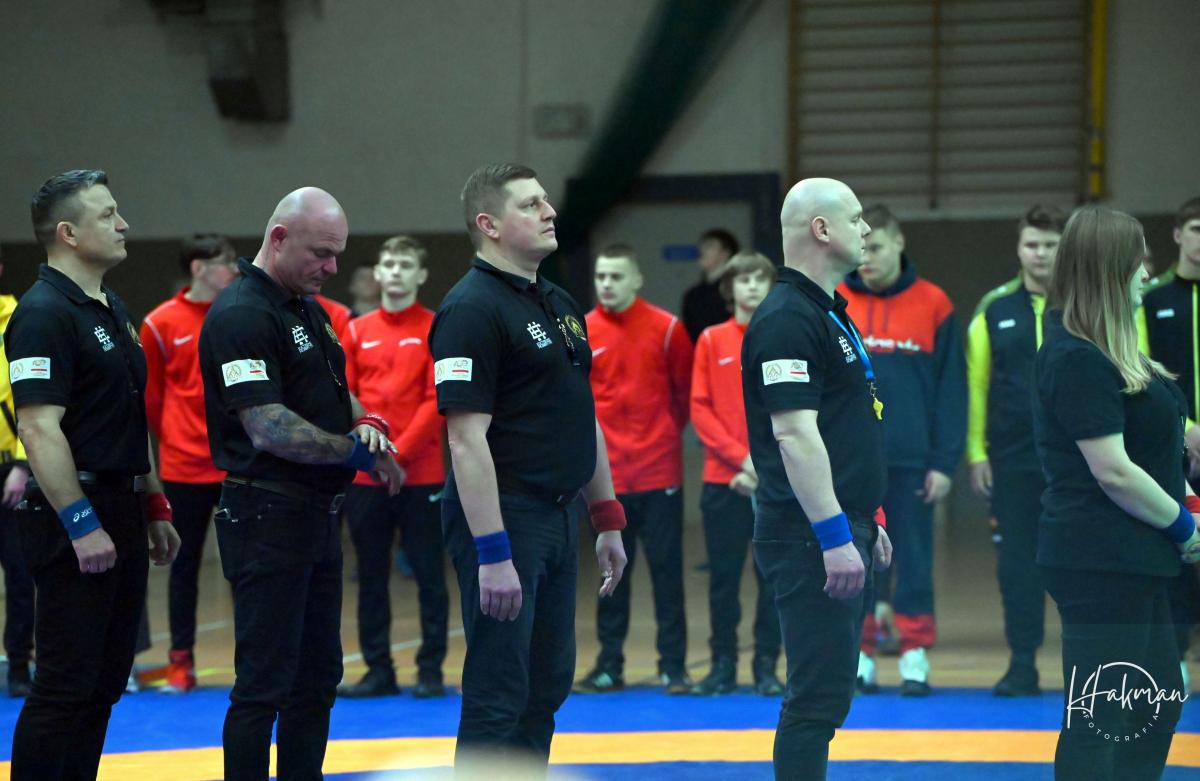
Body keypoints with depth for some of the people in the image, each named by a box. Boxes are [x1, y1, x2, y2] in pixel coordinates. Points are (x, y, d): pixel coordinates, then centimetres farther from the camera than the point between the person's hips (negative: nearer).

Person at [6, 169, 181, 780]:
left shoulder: (112, 310, 16)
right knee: (65, 686, -8)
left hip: (119, 513, 9)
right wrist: (81, 524, -24)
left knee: (105, 682, 11)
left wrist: (154, 507, 19)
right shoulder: (44, 313, -14)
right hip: (77, 519, -9)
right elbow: (40, 429, -21)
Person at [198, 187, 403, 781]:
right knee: (265, 683, -7)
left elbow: (335, 395, 24)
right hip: (269, 516, -10)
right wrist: (356, 451, -14)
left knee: (317, 676, 15)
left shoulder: (308, 309, 15)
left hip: (319, 514, 10)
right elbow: (268, 429, -23)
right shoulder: (242, 315, -16)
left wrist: (366, 423, 1)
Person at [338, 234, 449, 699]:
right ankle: (378, 670, 13)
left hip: (420, 473, -3)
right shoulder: (357, 332, 10)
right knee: (371, 575, 6)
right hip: (365, 475, 3)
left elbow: (437, 400, -7)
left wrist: (399, 451, -15)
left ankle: (431, 670, 7)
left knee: (429, 573, 0)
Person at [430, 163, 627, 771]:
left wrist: (608, 518, 17)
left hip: (555, 516, 9)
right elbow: (467, 439, -19)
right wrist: (492, 554, -23)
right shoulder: (471, 309, -14)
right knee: (498, 695, -5)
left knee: (547, 687, 13)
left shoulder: (560, 306, 14)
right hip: (503, 516, -9)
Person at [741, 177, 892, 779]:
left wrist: (863, 523, 24)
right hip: (813, 540, -10)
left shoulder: (828, 312, 17)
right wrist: (835, 536, -25)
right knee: (818, 696, -9)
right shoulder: (788, 319, -16)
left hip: (839, 534, 10)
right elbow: (794, 434, -22)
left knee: (826, 693, 13)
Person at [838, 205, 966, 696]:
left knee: (914, 556, 3)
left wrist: (945, 461, -4)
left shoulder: (934, 305, 1)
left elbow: (951, 388, 1)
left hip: (912, 461, -1)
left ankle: (915, 656, 11)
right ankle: (858, 655, 11)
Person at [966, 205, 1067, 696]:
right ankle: (1022, 663, 12)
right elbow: (975, 383, 5)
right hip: (1012, 460, 1)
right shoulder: (995, 309, 6)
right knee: (1018, 559, 4)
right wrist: (976, 452, 0)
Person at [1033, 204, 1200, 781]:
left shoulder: (1107, 352, 14)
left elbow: (1148, 450, 21)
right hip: (1101, 561, -11)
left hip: (1130, 560, 11)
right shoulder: (1077, 361, -19)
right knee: (1101, 722, -7)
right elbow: (1114, 472, -22)